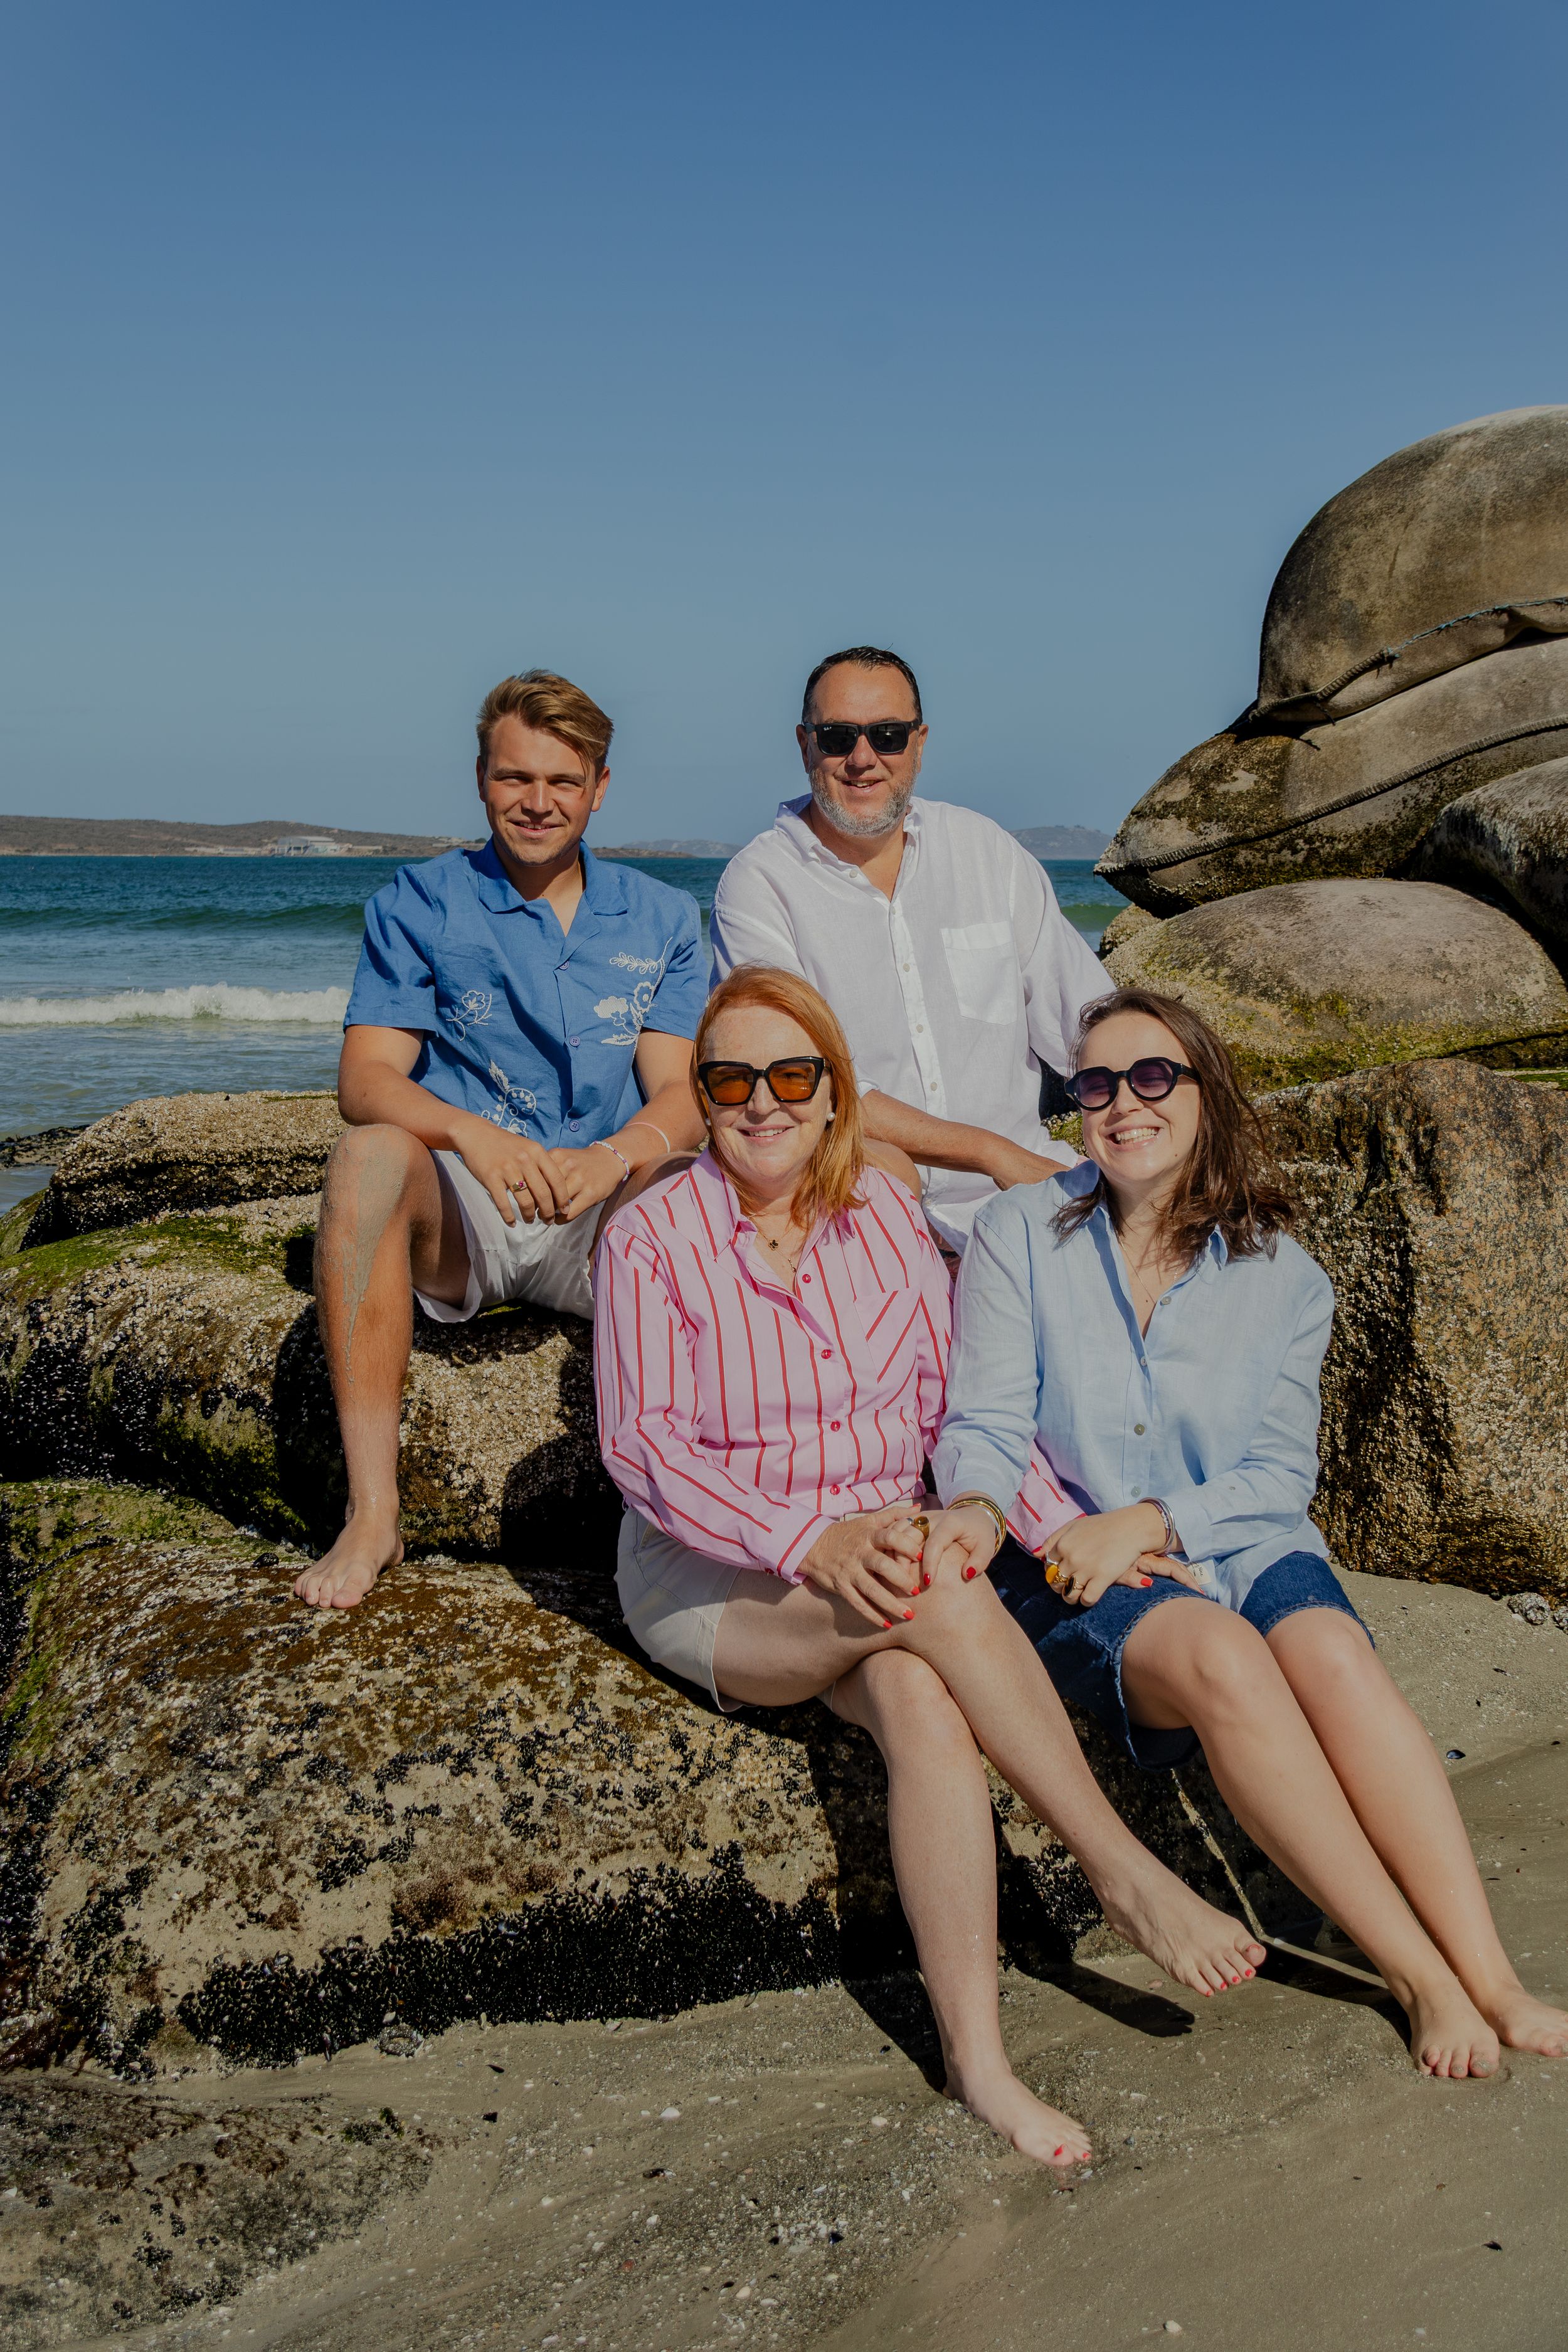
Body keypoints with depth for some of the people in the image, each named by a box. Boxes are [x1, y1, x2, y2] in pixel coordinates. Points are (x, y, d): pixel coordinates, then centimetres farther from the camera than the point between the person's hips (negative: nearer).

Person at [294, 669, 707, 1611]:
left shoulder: (661, 918, 10)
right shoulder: (419, 906, 6)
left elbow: (680, 1095, 0)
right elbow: (366, 1079, -6)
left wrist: (614, 1157, -25)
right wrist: (470, 1133, -28)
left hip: (604, 1217, 1)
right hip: (454, 1217, 0)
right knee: (370, 1159, -34)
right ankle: (373, 1514, -32)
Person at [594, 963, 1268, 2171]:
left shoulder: (888, 1210, 4)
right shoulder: (653, 1236, -7)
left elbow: (957, 1401, 7)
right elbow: (642, 1443, -13)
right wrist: (812, 1541, -27)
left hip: (878, 1549, 3)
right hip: (709, 1577, -3)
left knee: (923, 1703, -31)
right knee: (937, 1593, -32)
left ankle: (977, 2062, -29)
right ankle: (1128, 1874, -21)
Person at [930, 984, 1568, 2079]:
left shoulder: (1281, 1277, 5)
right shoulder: (1022, 1232, 2)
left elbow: (1282, 1473, -1)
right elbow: (982, 1432, -2)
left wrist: (1150, 1519, -16)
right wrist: (988, 1518, -22)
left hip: (1240, 1544, 2)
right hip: (1077, 1567, -2)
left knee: (1332, 1652, -31)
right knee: (1222, 1660, -33)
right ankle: (1422, 1979, -28)